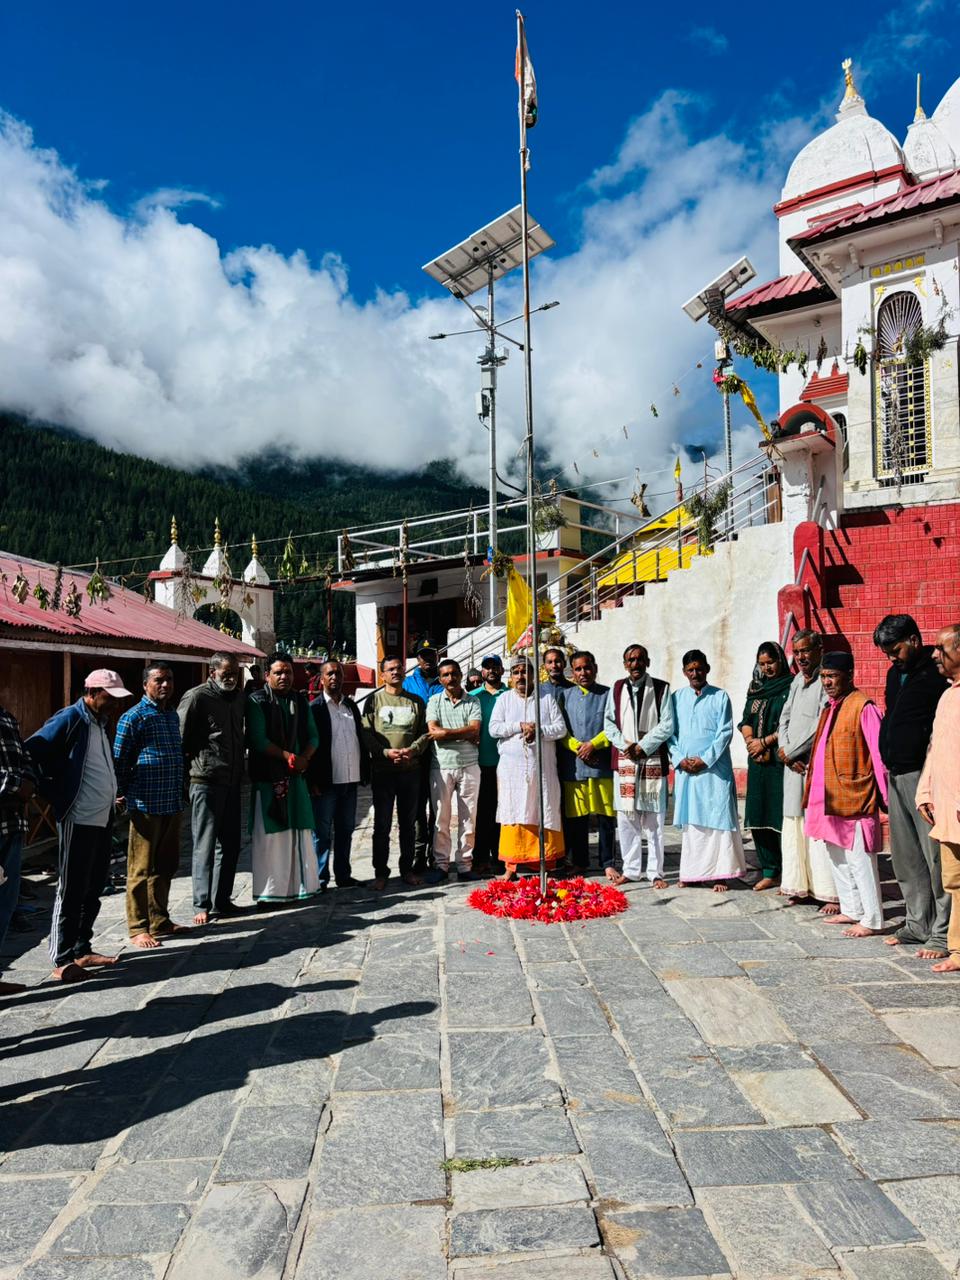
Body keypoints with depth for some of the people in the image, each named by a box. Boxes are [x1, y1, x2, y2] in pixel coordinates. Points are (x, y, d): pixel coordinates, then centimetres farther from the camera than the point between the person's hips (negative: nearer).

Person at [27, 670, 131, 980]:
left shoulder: (101, 722, 13)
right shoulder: (69, 720, -12)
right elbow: (29, 753, -17)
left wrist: (111, 798, 12)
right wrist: (51, 794, -12)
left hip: (103, 819, 8)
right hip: (77, 821, -8)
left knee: (93, 890, 14)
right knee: (72, 891, -1)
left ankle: (82, 950, 25)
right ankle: (62, 960, 7)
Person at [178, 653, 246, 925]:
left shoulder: (240, 697, 12)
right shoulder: (196, 697, -9)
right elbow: (179, 738, -8)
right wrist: (190, 770, -4)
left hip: (233, 781, 7)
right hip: (206, 781, -7)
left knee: (229, 843, 12)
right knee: (205, 844, -1)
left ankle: (222, 900, 22)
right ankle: (202, 905, 6)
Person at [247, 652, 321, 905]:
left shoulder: (301, 701, 13)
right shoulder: (257, 702, -5)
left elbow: (312, 735, 13)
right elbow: (258, 740, -13)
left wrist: (304, 758, -6)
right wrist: (290, 757, -13)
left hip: (297, 776, 5)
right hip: (268, 778, -5)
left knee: (299, 833, 8)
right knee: (270, 835, -2)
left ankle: (299, 884, 18)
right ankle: (269, 891, 4)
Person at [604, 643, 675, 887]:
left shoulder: (661, 689, 2)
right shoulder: (617, 688, 10)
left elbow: (667, 724, -3)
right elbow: (609, 721, 9)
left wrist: (642, 746, -9)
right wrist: (624, 745, -6)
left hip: (653, 760, -3)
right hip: (624, 760, 3)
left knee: (654, 819, 0)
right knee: (625, 817, 5)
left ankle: (655, 872, 7)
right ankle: (631, 869, 15)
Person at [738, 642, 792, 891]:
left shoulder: (790, 688, -3)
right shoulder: (755, 688, 16)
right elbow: (745, 721, 15)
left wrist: (765, 742, -9)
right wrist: (750, 741, -4)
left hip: (781, 760, -6)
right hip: (758, 761, 6)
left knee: (781, 815, -8)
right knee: (758, 816, 5)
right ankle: (769, 872, 14)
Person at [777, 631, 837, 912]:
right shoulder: (797, 681, 17)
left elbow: (821, 725, -16)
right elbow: (784, 719, 17)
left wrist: (789, 751, -7)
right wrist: (786, 754, 0)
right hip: (793, 766, 8)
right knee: (793, 828, 10)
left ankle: (832, 894, -5)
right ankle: (798, 886, 18)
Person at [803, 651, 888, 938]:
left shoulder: (863, 707, -13)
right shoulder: (829, 708, 15)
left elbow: (878, 753, -14)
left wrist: (886, 797, -14)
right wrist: (814, 793, 17)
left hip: (853, 797, -9)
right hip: (827, 798, 9)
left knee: (859, 860, -2)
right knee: (837, 858, 16)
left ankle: (872, 920, 7)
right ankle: (851, 910, 28)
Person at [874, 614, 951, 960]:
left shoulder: (937, 672, -10)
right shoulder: (896, 673, 17)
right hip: (897, 776, 9)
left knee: (935, 856, -5)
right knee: (905, 857, 13)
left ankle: (942, 934, 2)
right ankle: (917, 924, 23)